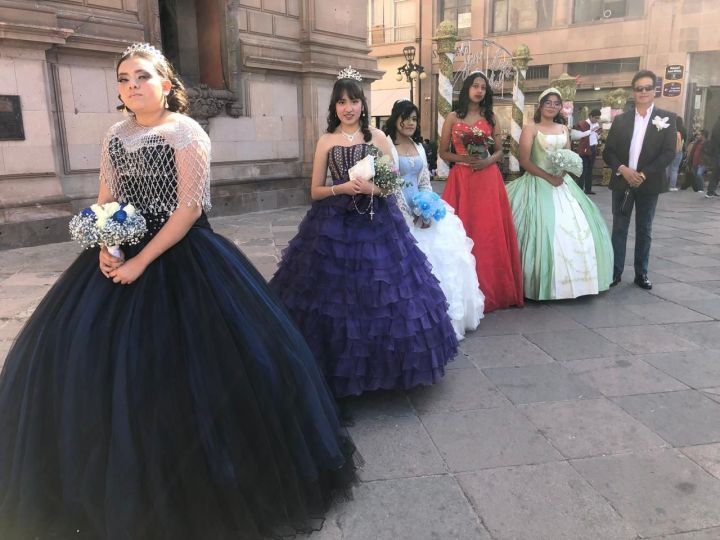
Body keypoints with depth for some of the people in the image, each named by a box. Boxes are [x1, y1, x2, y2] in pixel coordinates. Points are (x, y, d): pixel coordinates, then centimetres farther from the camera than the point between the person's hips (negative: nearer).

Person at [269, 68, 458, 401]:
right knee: (335, 299, 0)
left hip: (377, 225, 1)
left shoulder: (378, 137, 6)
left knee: (377, 296, 3)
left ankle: (375, 370, 24)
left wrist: (373, 189, -14)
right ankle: (338, 383, 14)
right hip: (334, 227, 0)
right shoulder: (326, 141, 5)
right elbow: (315, 191, 5)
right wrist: (342, 189, -13)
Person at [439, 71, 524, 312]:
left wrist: (487, 160, -9)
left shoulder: (490, 117, 10)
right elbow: (443, 152, 5)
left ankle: (492, 289, 11)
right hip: (461, 179, -1)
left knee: (489, 232, 0)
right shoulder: (453, 117, 6)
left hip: (488, 179, 1)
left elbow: (500, 151, 11)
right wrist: (463, 158, -12)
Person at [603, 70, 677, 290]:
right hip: (622, 182, 2)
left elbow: (669, 152, -7)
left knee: (644, 230, 7)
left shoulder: (667, 118, 1)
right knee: (619, 229, 4)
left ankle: (641, 273, 17)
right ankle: (615, 272, 11)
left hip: (649, 183, -1)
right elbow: (608, 151, 3)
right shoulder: (620, 119, 7)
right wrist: (622, 169, -15)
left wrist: (643, 174, -16)